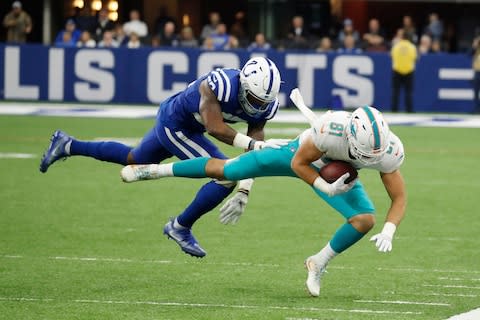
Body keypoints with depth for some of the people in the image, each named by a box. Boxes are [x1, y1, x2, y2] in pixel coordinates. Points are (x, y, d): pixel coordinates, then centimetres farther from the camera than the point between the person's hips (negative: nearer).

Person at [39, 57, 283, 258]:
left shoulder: (265, 106, -15)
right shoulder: (220, 85, -37)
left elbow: (253, 156, -10)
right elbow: (215, 128, -41)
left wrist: (244, 192, -17)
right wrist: (252, 144, -51)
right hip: (174, 125, -8)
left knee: (134, 161, 29)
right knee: (227, 176, -17)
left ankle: (68, 145, 42)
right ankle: (180, 227, 1)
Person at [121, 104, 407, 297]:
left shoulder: (388, 152, -36)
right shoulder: (331, 130, -45)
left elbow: (399, 198, -24)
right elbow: (298, 164, -28)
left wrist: (389, 231, -41)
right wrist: (326, 189, -40)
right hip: (302, 156, -3)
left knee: (365, 220, -18)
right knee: (226, 170, -3)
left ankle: (318, 265, 7)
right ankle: (155, 170, 17)